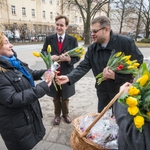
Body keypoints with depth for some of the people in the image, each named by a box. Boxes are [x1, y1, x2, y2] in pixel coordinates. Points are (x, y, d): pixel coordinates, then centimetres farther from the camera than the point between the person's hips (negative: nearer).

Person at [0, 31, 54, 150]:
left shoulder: (13, 61, 1)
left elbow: (29, 74, 14)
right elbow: (12, 99, -30)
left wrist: (44, 73, -7)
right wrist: (42, 87, -29)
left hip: (29, 114, 8)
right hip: (16, 124, -8)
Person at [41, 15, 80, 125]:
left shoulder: (72, 40, -3)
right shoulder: (49, 39, 1)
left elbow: (77, 57, -3)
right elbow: (43, 52, 6)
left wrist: (69, 59, -25)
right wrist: (50, 57, -16)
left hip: (66, 73, -1)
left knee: (65, 97, 17)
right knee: (56, 97, 17)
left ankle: (65, 114, 40)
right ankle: (57, 115, 38)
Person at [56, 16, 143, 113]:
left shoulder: (125, 42, -16)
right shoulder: (92, 49, -2)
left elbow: (139, 64, -15)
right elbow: (83, 67, -8)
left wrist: (115, 76, -23)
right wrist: (69, 78, -25)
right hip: (103, 94, 4)